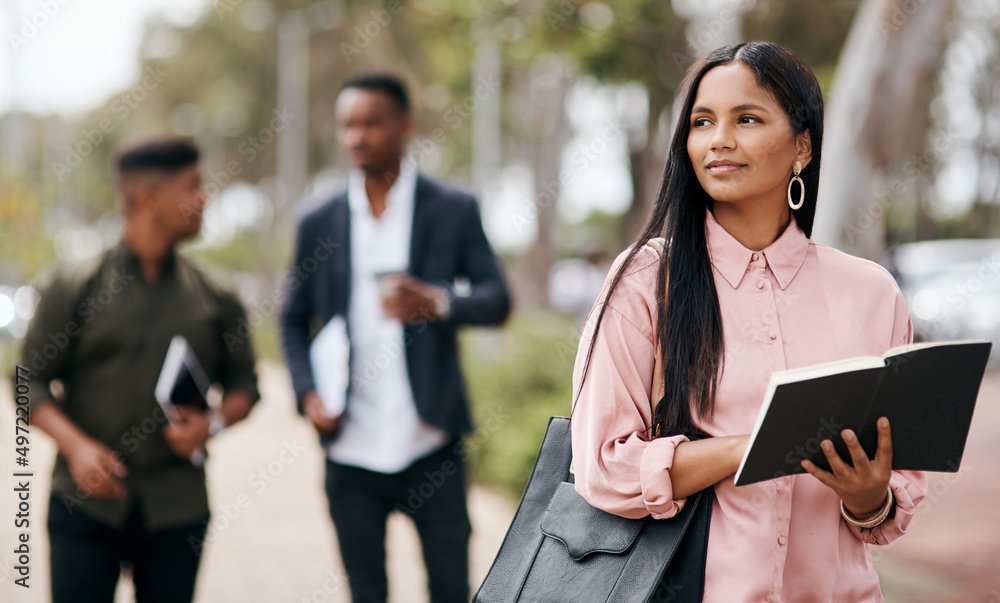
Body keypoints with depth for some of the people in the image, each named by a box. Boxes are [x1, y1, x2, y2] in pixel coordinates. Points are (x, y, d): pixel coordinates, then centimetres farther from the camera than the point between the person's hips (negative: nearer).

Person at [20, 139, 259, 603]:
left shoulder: (212, 299, 8)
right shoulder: (73, 286, 2)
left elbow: (243, 383, 15)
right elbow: (31, 380, 2)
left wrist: (214, 423, -6)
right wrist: (76, 446, -13)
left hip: (176, 508, 2)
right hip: (86, 500, -2)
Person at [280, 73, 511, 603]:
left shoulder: (454, 211, 1)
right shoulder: (319, 224, 7)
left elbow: (498, 300, -4)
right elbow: (294, 321, 12)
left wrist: (437, 302, -24)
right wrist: (307, 394, -5)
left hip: (431, 446, -2)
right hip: (351, 450, 2)